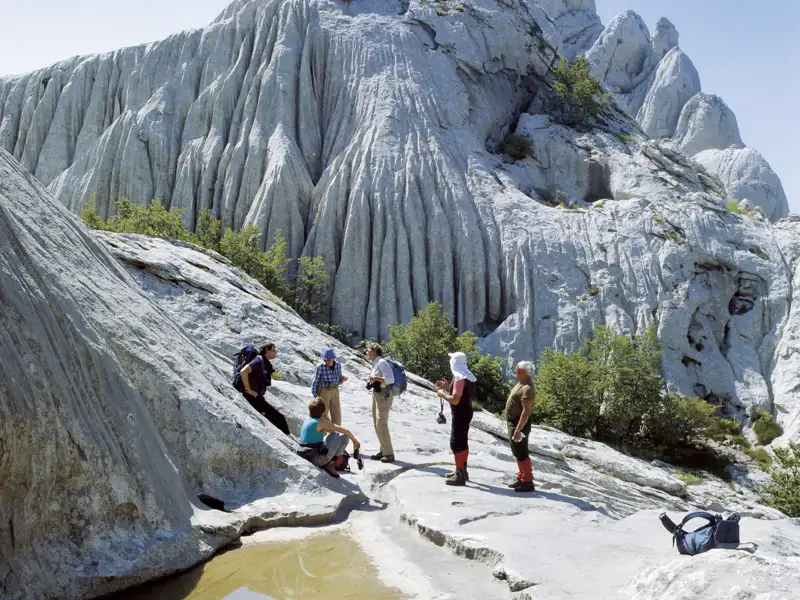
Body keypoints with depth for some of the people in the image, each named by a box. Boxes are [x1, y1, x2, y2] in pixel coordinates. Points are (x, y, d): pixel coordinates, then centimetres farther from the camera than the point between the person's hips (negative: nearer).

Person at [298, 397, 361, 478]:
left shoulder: (306, 421, 11)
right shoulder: (321, 422, -10)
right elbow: (345, 431, -6)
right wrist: (355, 441, 10)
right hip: (317, 459, -8)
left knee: (334, 435, 23)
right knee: (345, 437, -2)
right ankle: (330, 464, 0)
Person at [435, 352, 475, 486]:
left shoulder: (459, 378, -22)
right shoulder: (468, 376, 10)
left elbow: (455, 400, -25)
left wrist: (442, 394, -11)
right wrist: (447, 386, 14)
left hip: (460, 414, -10)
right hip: (465, 412, 10)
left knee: (456, 443, -6)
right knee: (462, 442, 18)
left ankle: (460, 476, -4)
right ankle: (462, 470, 29)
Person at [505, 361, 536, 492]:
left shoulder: (526, 389, -24)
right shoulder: (521, 383, 9)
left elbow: (526, 412, -28)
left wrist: (518, 430, -29)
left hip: (519, 424, -11)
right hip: (513, 422, 11)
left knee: (521, 453, -4)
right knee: (517, 452, 18)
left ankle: (528, 482, 3)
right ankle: (521, 477, 28)